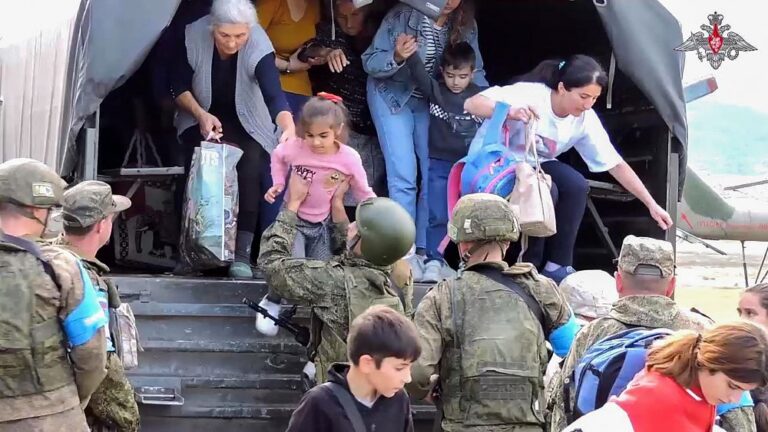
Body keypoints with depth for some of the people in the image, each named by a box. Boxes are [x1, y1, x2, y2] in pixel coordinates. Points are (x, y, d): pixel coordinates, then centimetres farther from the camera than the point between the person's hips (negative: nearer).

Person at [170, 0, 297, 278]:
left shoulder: (259, 47, -28)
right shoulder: (194, 37, -24)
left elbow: (273, 93, -41)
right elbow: (179, 86, -12)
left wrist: (288, 126, -60)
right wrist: (200, 115, -29)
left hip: (246, 124, -1)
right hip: (201, 118, 1)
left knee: (250, 170, -25)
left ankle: (242, 253, -20)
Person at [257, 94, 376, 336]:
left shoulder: (349, 158, -18)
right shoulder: (294, 148, -20)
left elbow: (363, 192, -4)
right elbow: (277, 157, 5)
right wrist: (278, 184, -6)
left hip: (323, 224, 2)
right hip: (292, 218, -2)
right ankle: (271, 303, 4)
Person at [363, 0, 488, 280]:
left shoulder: (465, 25, -11)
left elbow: (476, 72, -3)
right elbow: (369, 62, -21)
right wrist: (397, 58, -41)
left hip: (430, 101, 4)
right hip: (392, 96, -4)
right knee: (404, 176, -13)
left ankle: (425, 251, 9)